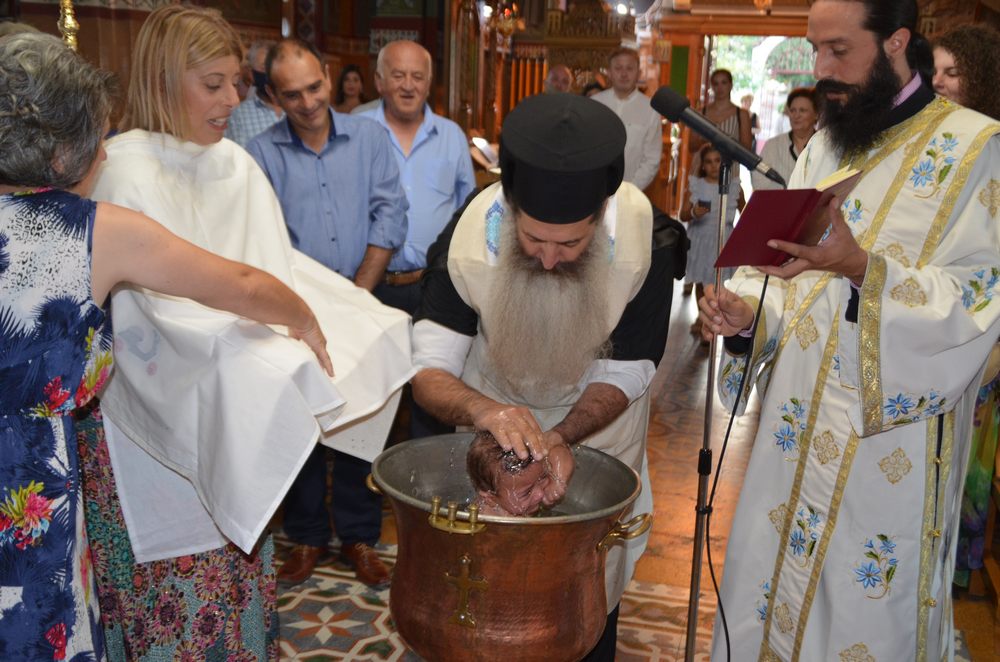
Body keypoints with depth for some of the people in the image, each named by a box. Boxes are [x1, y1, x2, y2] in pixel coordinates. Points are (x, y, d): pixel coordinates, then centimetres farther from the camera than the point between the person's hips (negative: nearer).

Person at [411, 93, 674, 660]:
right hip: (497, 405, 1)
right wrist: (483, 409, -50)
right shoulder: (469, 237, -31)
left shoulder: (646, 238, -32)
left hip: (597, 417, 0)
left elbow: (625, 373, -21)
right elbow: (429, 370, -28)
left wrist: (562, 437, -38)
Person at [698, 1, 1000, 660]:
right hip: (798, 433, 5)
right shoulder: (823, 146, 11)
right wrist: (747, 312, -11)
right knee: (771, 600, 14)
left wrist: (862, 268, -28)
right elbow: (785, 270, 10)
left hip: (892, 446, -5)